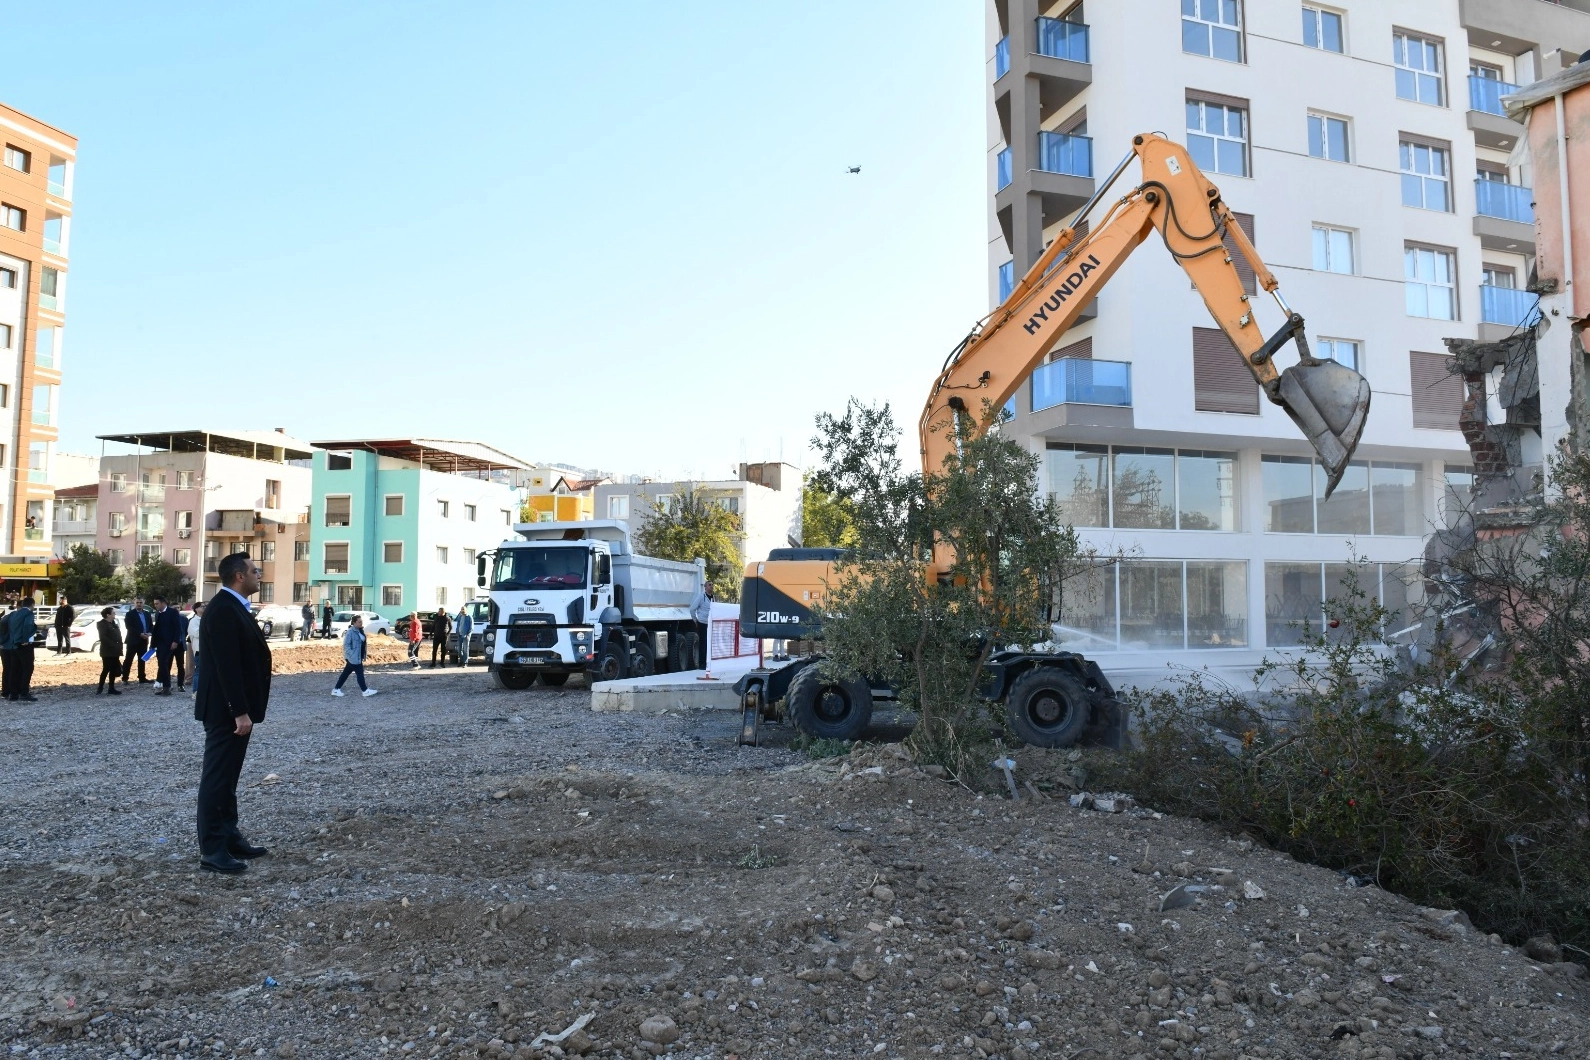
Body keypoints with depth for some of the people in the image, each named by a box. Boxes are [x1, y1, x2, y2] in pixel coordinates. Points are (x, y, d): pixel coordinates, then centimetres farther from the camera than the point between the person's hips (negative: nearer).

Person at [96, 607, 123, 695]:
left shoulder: (113, 623, 16)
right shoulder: (102, 624, -9)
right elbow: (103, 637, -18)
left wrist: (119, 647, 6)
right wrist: (113, 645, -21)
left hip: (114, 651, 8)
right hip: (107, 651, -8)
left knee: (114, 670, 8)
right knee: (106, 669, -6)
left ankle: (112, 688, 12)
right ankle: (100, 688, 3)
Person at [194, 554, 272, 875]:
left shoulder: (235, 607, 13)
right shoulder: (223, 609, -19)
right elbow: (227, 666, -24)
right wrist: (240, 712, -24)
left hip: (235, 708, 10)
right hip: (226, 710, -10)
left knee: (227, 776, 16)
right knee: (217, 777, -3)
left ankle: (229, 838, 26)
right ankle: (211, 850, 3)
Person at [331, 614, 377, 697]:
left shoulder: (360, 630, 11)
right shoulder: (350, 632, -16)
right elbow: (346, 644, -19)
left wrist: (366, 644, 7)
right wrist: (351, 655, -23)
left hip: (358, 657, 9)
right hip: (353, 657, -9)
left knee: (346, 673, 14)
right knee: (359, 673, -3)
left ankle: (336, 689, 21)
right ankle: (365, 690, 4)